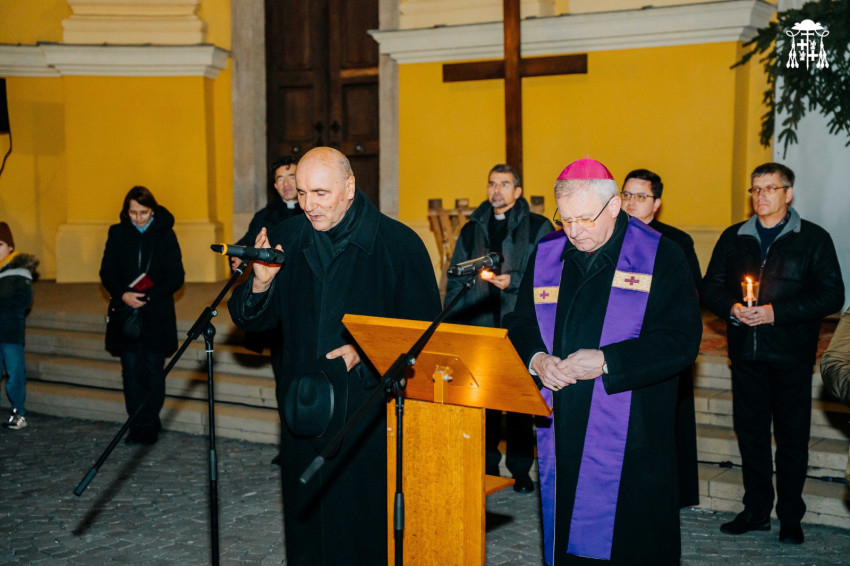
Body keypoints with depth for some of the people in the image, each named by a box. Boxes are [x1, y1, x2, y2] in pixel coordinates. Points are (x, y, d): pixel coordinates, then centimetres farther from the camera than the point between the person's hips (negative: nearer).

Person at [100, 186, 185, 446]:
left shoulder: (165, 234, 1)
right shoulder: (117, 233, 6)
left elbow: (176, 277, -3)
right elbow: (107, 273, 5)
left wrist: (149, 297, -15)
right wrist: (123, 295, -14)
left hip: (157, 315, -2)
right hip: (126, 313, 2)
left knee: (153, 370, -2)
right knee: (131, 370, 1)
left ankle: (150, 425, 8)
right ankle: (137, 426, 9)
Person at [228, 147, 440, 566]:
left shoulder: (399, 244, -7)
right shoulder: (285, 240, 5)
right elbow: (249, 320, 8)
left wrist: (367, 353, -17)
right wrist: (260, 284, -13)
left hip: (372, 419, -4)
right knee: (306, 532, 14)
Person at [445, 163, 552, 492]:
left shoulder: (538, 228, 6)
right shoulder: (472, 229, 16)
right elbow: (455, 279, 16)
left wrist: (513, 280, -15)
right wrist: (452, 324, 7)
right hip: (478, 328, 3)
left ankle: (520, 470, 11)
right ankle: (486, 468, 13)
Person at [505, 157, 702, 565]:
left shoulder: (661, 257, -5)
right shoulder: (546, 255, 9)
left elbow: (682, 340, -11)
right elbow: (520, 325, 16)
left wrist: (606, 362, -19)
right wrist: (536, 359, -6)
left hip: (629, 444, -4)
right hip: (560, 436, 4)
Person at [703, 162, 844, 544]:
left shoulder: (814, 239, 1)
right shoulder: (733, 238, 11)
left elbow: (831, 295, -6)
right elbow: (710, 287, 11)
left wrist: (776, 312, -15)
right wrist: (732, 308, -10)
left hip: (791, 353, -3)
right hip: (746, 351, 3)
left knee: (792, 434, 3)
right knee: (749, 430, 7)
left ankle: (790, 517, 14)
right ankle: (756, 510, 19)